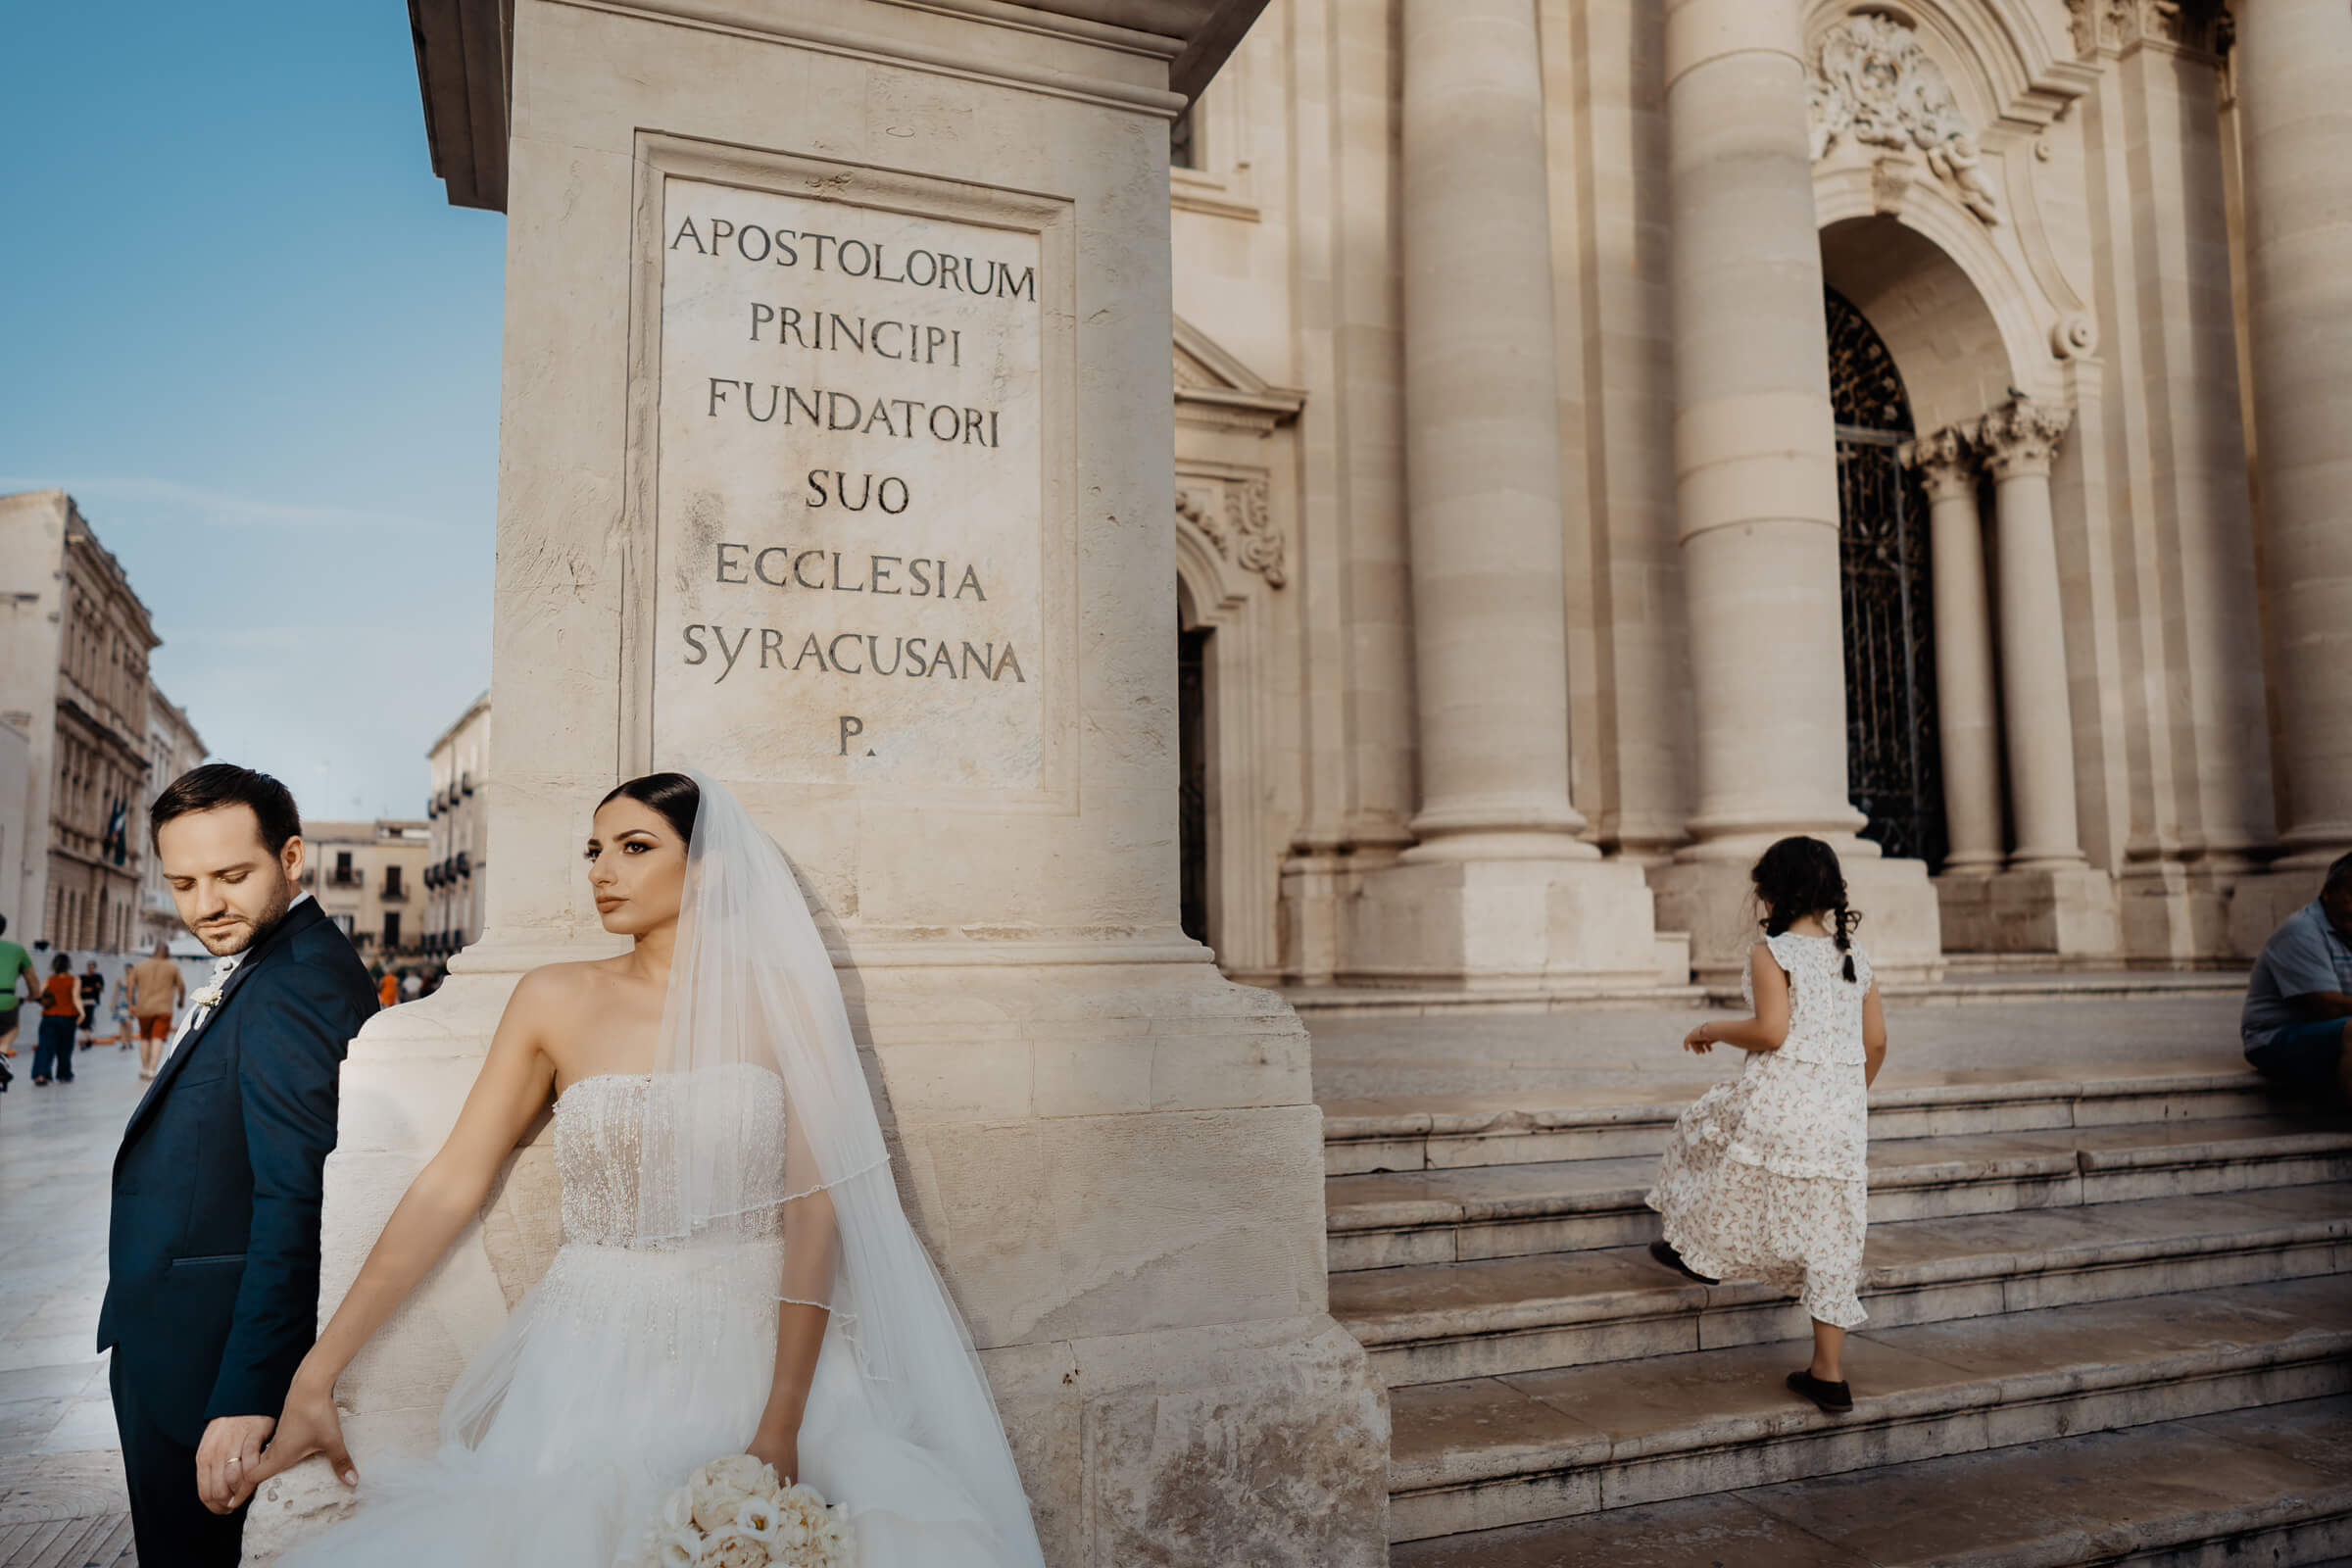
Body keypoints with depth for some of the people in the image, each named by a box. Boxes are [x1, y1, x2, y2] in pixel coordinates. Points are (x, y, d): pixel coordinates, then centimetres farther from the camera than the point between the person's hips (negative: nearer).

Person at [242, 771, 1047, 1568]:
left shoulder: (782, 997, -3)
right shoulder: (554, 999, 3)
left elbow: (815, 1207, -8)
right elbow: (449, 1187, 1)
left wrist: (781, 1425, -15)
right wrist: (314, 1379, -4)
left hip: (762, 1350, -1)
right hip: (595, 1359, 2)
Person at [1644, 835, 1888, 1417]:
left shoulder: (1771, 953, -8)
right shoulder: (1855, 958, 11)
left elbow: (1771, 1030, -18)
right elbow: (1876, 1042, 13)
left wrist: (1712, 1030, -2)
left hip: (1780, 1098, -6)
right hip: (1841, 1114, 6)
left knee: (1706, 1124, 24)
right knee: (1829, 1238, 9)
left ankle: (1699, 1251, 35)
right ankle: (1829, 1374, 13)